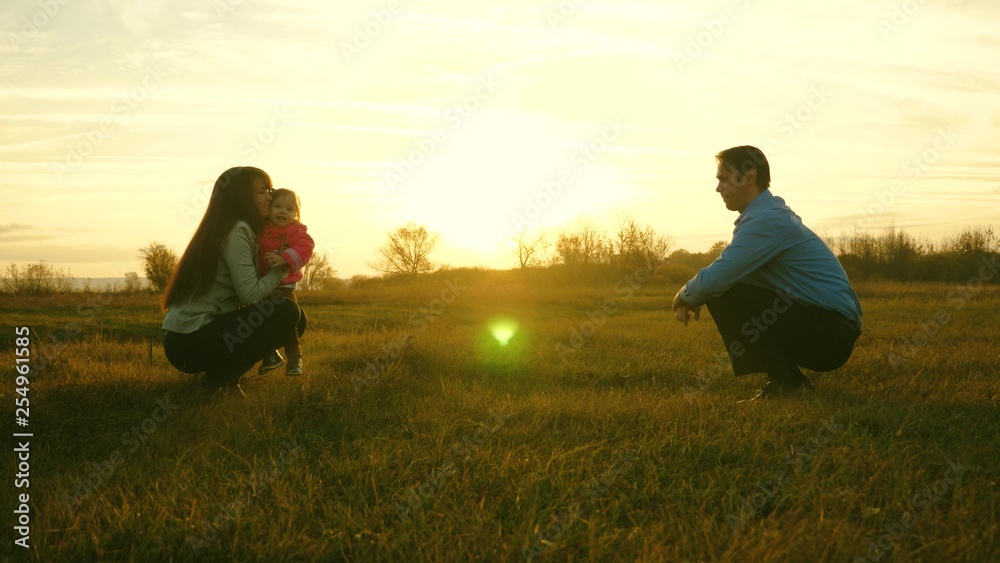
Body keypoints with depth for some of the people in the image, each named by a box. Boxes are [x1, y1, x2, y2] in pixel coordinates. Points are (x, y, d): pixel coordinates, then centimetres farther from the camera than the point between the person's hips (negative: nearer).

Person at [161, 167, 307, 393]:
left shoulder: (222, 229, 17)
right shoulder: (236, 231, -12)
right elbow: (250, 294, -18)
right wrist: (280, 269, -3)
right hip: (191, 343, -9)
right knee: (287, 312, -15)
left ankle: (222, 376, 7)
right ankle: (221, 378, -10)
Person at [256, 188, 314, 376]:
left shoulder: (295, 231, -8)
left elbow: (304, 248, -26)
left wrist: (284, 258, -38)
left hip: (283, 286, -6)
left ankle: (295, 359, 4)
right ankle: (271, 355, 26)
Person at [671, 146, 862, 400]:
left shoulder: (765, 220, -17)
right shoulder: (772, 212, 15)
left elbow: (714, 280, -22)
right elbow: (724, 274, 22)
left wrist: (685, 297, -1)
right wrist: (693, 298, 6)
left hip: (831, 337, -10)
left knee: (723, 297, -18)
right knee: (723, 288, 14)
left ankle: (788, 384, -10)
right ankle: (785, 380, 12)